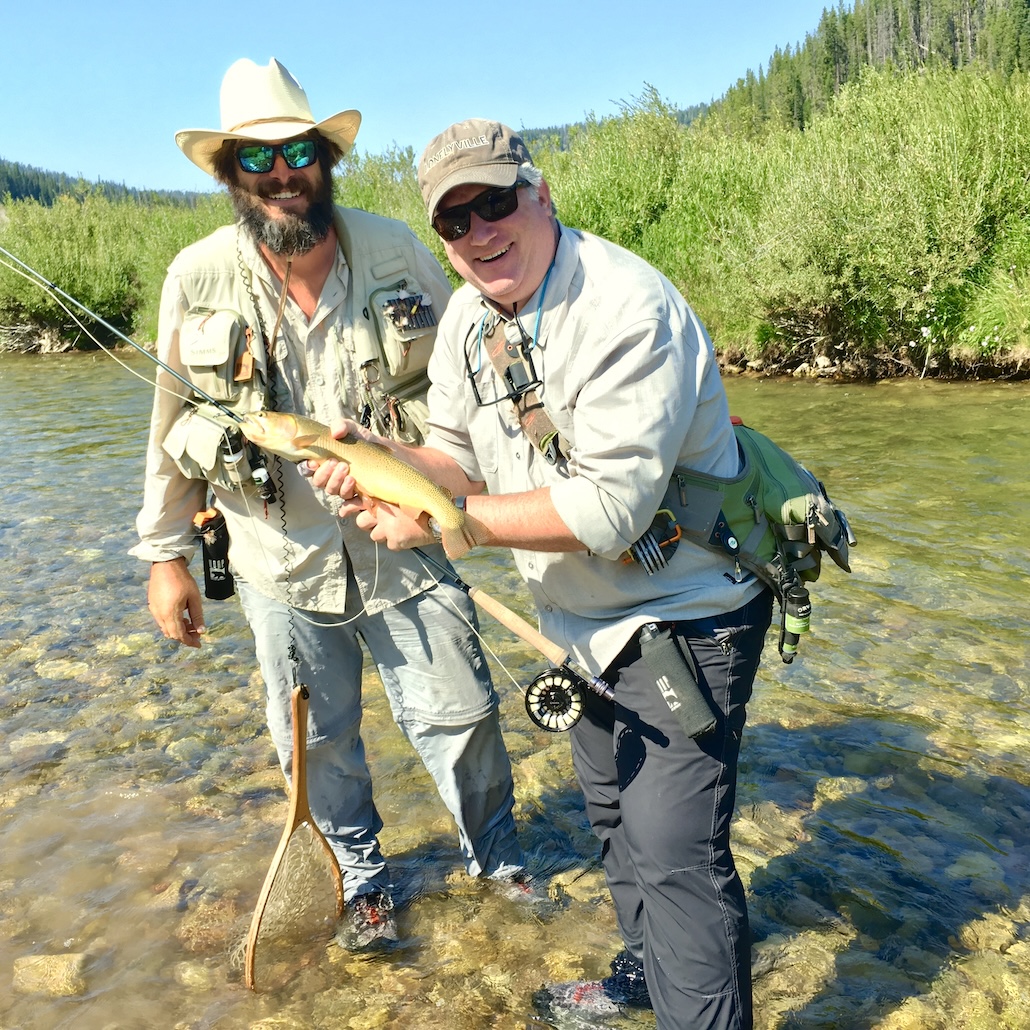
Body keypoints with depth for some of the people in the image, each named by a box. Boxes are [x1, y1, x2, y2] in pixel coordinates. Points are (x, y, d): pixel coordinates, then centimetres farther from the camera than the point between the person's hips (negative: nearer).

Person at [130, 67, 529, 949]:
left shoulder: (395, 250, -7)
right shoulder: (197, 278, -7)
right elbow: (173, 427, 2)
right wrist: (165, 554, 3)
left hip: (402, 546, 0)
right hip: (284, 561, 1)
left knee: (459, 713, 9)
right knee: (319, 740, 15)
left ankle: (497, 857, 39)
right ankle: (363, 876, 43)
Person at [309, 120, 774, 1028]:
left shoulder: (628, 311, -28)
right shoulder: (466, 317, 0)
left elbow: (605, 508, -33)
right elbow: (461, 458, 4)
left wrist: (442, 521, -29)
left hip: (684, 615, -9)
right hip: (591, 615, 9)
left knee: (673, 851, -8)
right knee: (611, 807, 24)